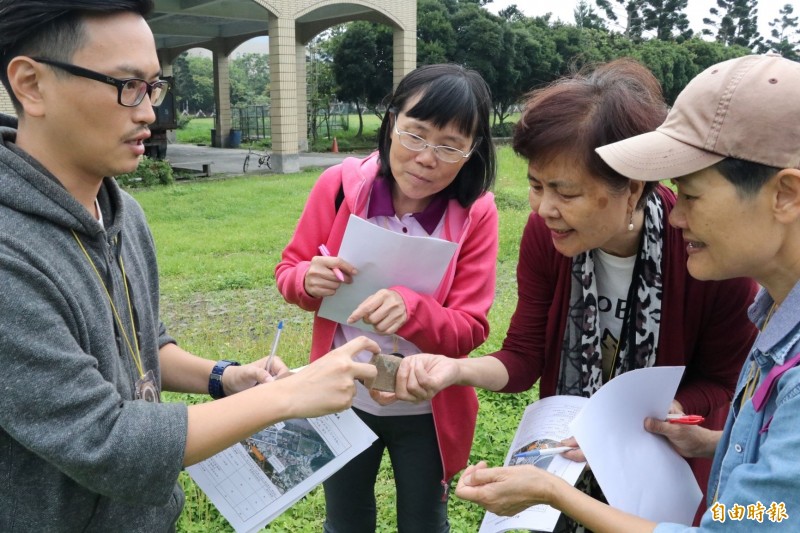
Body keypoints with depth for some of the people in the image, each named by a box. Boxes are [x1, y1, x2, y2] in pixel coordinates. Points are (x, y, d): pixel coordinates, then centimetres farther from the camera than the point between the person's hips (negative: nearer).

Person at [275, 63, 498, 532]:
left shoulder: (476, 214, -17)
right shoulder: (340, 185, -15)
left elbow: (470, 331, -17)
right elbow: (289, 272, -3)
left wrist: (411, 309, -36)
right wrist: (310, 281, -26)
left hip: (426, 413, -1)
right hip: (343, 401, 1)